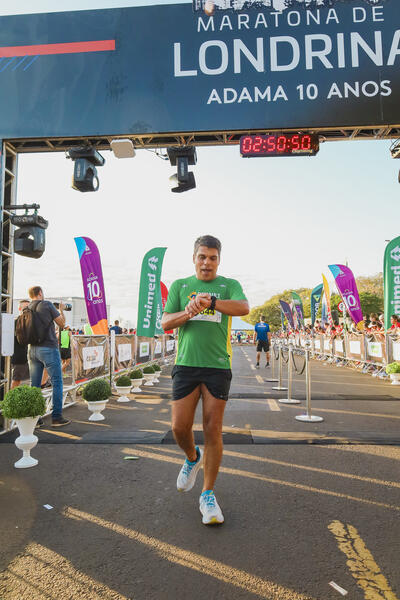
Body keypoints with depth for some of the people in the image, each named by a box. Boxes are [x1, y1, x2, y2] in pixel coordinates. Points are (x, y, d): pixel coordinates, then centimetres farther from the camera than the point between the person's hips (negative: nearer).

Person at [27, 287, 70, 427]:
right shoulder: (47, 305, -7)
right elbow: (62, 323, -1)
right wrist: (61, 309, 16)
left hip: (32, 349, 6)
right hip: (48, 348, -6)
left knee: (34, 384, 9)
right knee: (57, 382, 2)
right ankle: (57, 417, 2)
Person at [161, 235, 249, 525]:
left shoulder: (229, 285, 6)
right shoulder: (180, 285, 12)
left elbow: (244, 308, -16)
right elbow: (165, 322, 4)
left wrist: (210, 301, -32)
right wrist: (188, 313, -17)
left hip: (218, 365, -1)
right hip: (186, 363, 2)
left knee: (213, 430, 1)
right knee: (179, 427, 1)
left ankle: (208, 495, 18)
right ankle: (193, 458, 36)